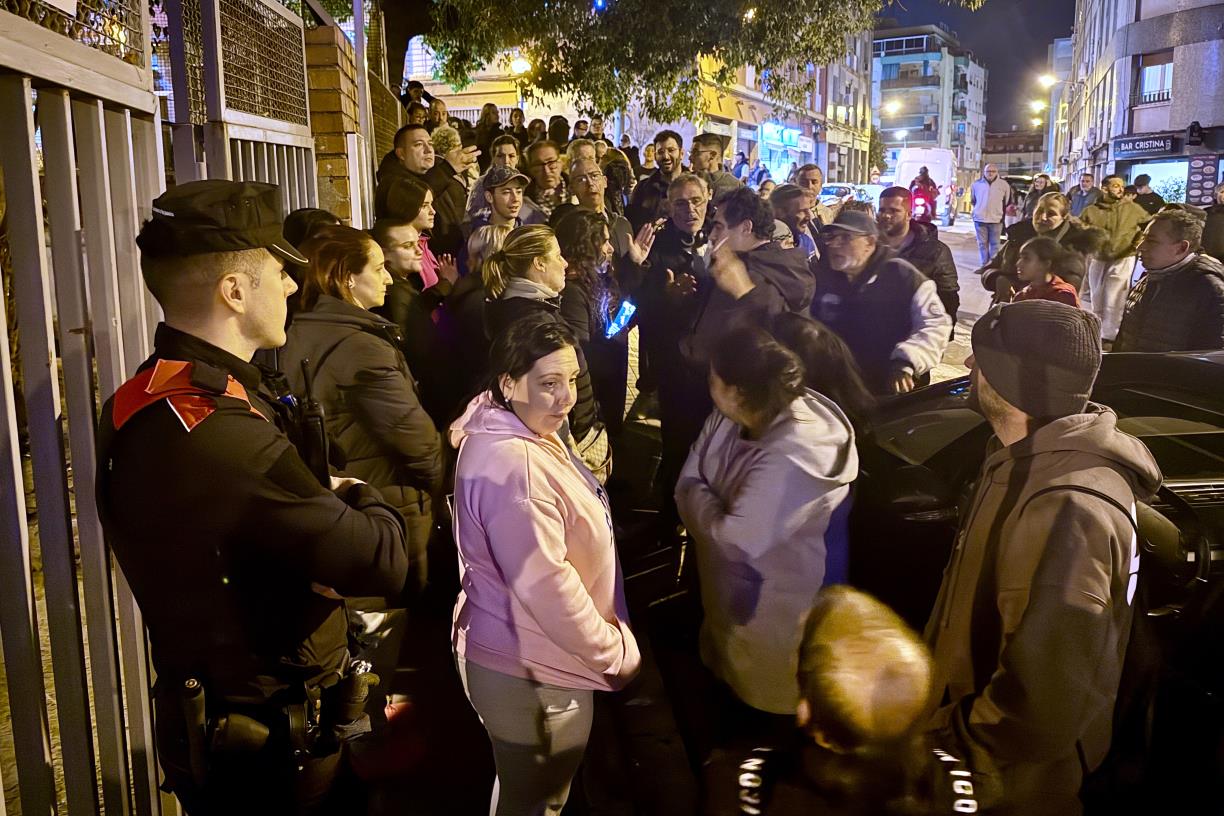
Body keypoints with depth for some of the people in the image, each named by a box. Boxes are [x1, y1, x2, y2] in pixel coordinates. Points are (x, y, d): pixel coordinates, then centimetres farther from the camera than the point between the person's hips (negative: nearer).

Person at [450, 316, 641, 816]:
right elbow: (545, 583, -30)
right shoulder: (513, 465, -29)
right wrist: (616, 652, -18)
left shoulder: (521, 436, 4)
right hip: (533, 677, -10)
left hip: (518, 659, 10)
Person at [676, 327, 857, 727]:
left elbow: (735, 539, -32)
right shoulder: (728, 420, -8)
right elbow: (688, 483, -2)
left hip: (776, 614, -8)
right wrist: (710, 505, -20)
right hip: (735, 593, 8)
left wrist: (699, 496, -15)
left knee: (762, 721, 17)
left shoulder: (790, 459, -35)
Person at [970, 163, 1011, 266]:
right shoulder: (977, 184, 3)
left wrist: (1002, 212, 9)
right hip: (980, 219, 1)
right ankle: (985, 265, 12)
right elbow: (972, 200, 17)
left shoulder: (1004, 185, 1)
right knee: (982, 243, 5)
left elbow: (1007, 202, 10)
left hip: (996, 219, -1)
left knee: (994, 244, 3)